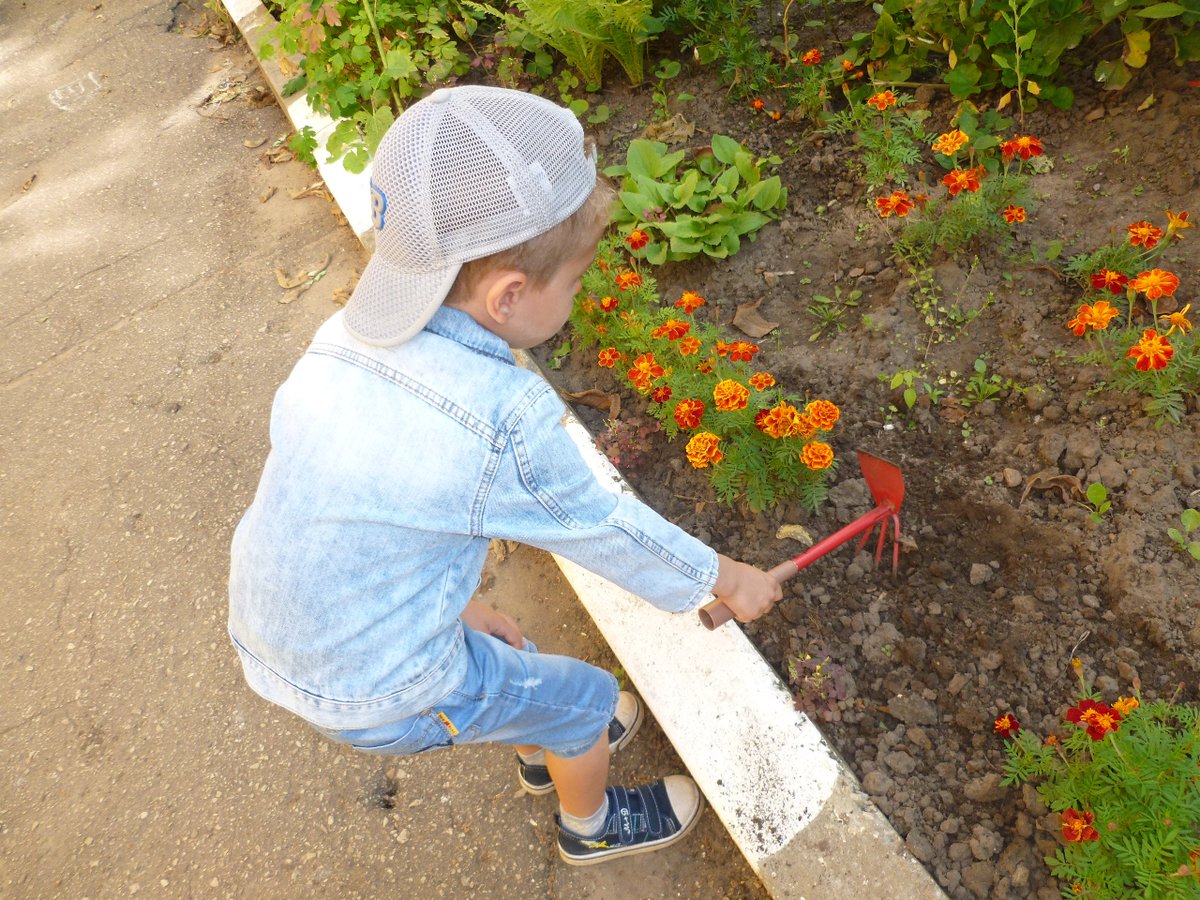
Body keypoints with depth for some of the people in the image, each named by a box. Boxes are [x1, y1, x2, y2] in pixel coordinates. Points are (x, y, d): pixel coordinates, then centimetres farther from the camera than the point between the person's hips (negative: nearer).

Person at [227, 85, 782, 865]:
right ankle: (592, 824, 49)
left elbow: (371, 507, 1)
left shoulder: (340, 345, -11)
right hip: (381, 697, -6)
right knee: (586, 696, 18)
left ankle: (544, 753, 61)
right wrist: (729, 579, 2)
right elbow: (606, 529, -16)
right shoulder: (502, 421, -32)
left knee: (506, 657, 30)